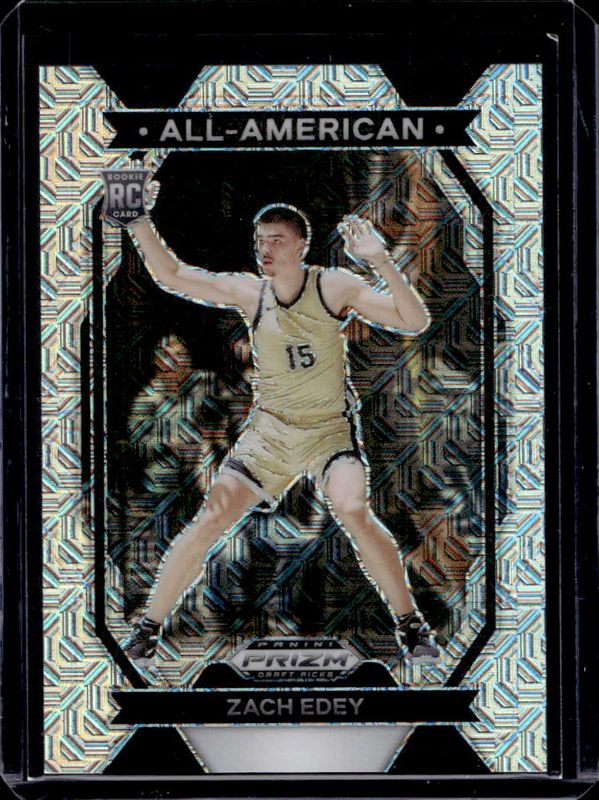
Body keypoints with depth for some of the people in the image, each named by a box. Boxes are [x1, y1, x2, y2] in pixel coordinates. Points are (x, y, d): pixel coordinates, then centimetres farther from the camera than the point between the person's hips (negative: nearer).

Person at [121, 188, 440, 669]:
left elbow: (415, 322, -19)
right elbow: (171, 275, -4)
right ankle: (147, 631, 8)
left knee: (354, 512, -26)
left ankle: (412, 627, -9)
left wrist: (381, 262, -31)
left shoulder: (335, 287, -13)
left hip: (330, 427, -3)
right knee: (210, 521, -6)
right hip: (269, 431, 3)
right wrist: (138, 220, -17)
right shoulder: (248, 293, -5)